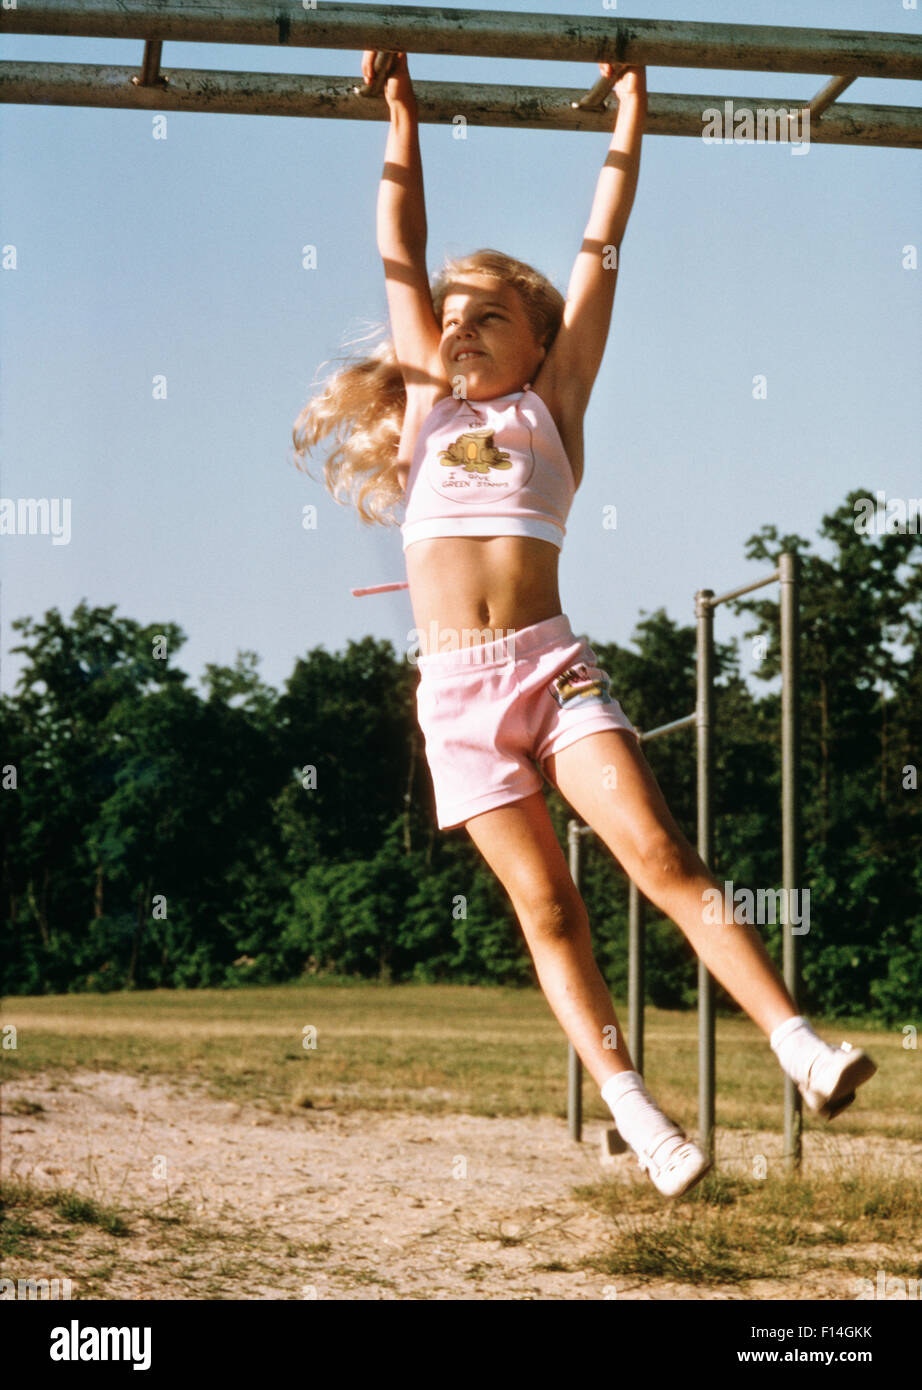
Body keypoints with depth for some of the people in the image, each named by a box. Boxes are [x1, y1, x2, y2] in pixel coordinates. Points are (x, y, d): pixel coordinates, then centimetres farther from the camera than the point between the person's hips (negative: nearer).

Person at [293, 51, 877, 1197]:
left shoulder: (551, 405, 15)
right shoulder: (427, 407, 20)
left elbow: (600, 252, 16)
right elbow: (401, 257, 23)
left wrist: (628, 124, 20)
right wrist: (403, 122, 26)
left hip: (552, 664, -1)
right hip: (457, 688, 2)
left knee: (660, 856, -16)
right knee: (545, 906, -5)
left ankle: (797, 1041, -22)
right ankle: (636, 1115, -7)